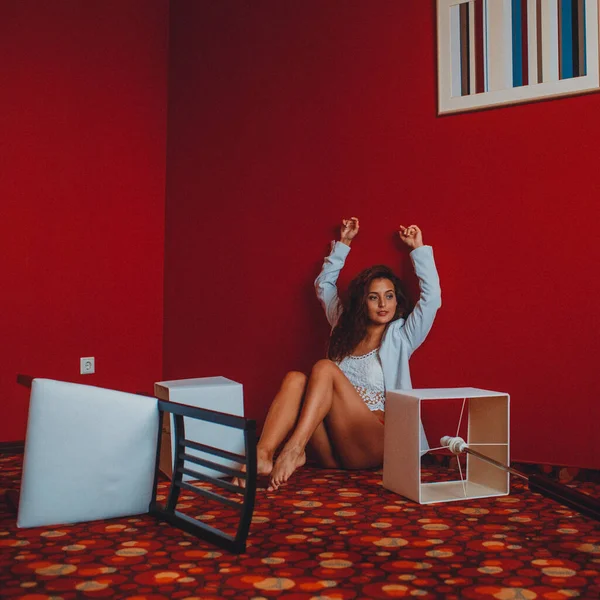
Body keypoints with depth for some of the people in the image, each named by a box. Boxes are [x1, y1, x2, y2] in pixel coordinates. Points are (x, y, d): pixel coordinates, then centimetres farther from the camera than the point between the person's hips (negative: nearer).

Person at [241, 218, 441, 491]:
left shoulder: (400, 337, 11)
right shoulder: (346, 329, 22)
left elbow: (431, 297, 0)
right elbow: (324, 285, 34)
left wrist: (418, 249, 9)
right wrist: (342, 244, 35)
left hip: (374, 446, -4)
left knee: (325, 368, -23)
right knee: (295, 379, -22)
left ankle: (294, 449, -40)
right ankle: (262, 456, -41)